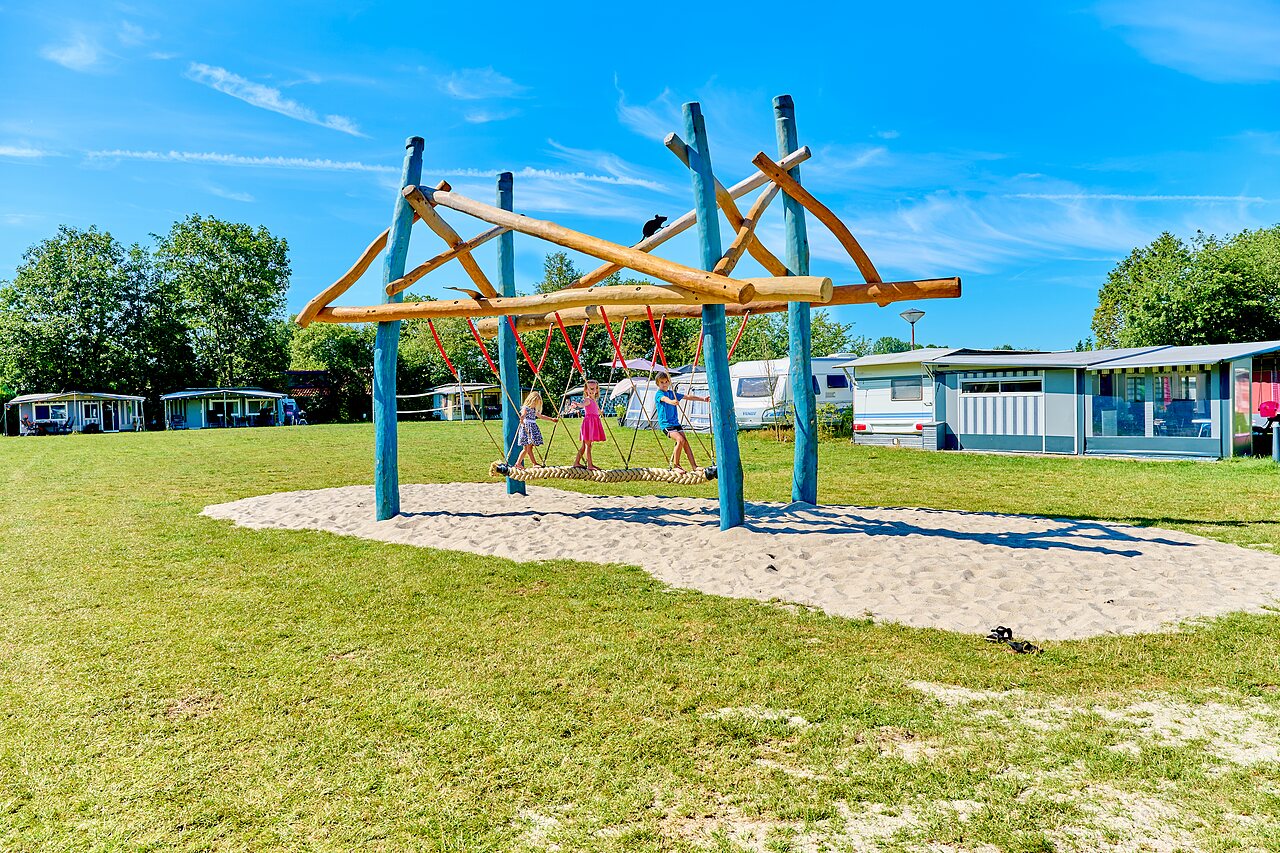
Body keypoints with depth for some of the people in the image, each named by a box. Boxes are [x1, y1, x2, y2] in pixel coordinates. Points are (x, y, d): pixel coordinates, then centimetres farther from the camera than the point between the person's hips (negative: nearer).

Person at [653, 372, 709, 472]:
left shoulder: (672, 393, 14)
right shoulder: (659, 394, -5)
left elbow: (688, 396, 14)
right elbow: (665, 399, -29)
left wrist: (703, 399, 6)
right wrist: (671, 402, -53)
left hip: (676, 422, 6)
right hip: (665, 424, -6)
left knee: (686, 442, -7)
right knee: (680, 440, -23)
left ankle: (694, 466, -6)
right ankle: (675, 464, -9)